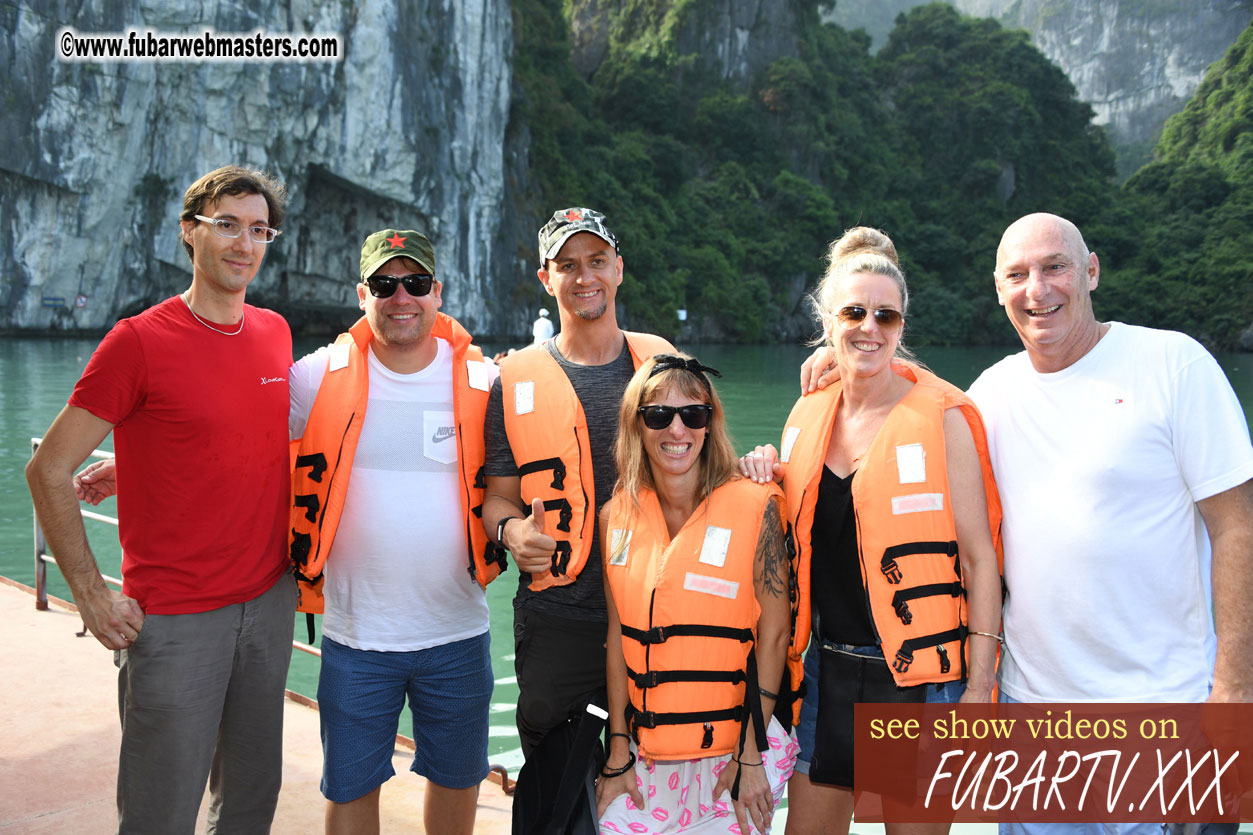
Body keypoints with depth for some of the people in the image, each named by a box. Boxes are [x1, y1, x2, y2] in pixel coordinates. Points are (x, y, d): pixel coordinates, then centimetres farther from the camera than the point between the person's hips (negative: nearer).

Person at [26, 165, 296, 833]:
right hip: (174, 616, -5)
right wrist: (91, 595, -10)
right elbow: (48, 470, -8)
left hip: (271, 601, 5)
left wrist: (293, 562, 12)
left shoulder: (275, 333, 6)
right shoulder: (140, 340, -11)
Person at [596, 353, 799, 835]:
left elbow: (773, 633, -8)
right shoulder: (616, 517, 1)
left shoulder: (755, 506, -10)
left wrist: (751, 755, -9)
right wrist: (618, 752, 4)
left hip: (732, 755, -3)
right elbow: (619, 637, 5)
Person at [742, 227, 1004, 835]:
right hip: (827, 668, 5)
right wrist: (767, 482, -2)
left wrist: (979, 687, -12)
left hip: (919, 676, -5)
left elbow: (979, 558, -9)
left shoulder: (942, 418, -10)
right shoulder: (808, 416, 5)